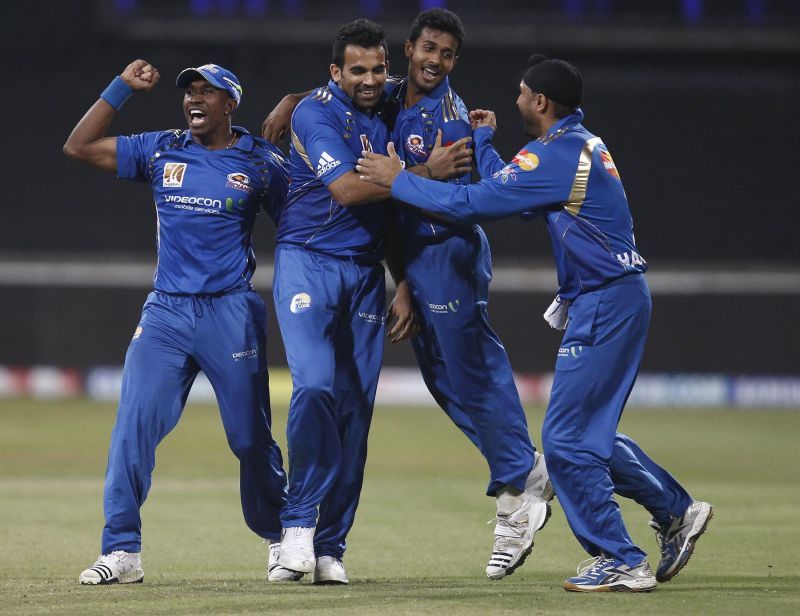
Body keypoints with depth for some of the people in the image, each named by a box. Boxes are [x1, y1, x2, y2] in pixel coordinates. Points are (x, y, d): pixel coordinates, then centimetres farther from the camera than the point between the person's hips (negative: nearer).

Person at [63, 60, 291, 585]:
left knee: (251, 436, 4)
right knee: (134, 425, -10)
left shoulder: (262, 162, 2)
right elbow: (79, 146, 8)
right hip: (166, 311, 2)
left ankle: (279, 537, 24)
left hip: (232, 314, -2)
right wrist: (123, 87, 3)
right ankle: (122, 551, -9)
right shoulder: (161, 151, 9)